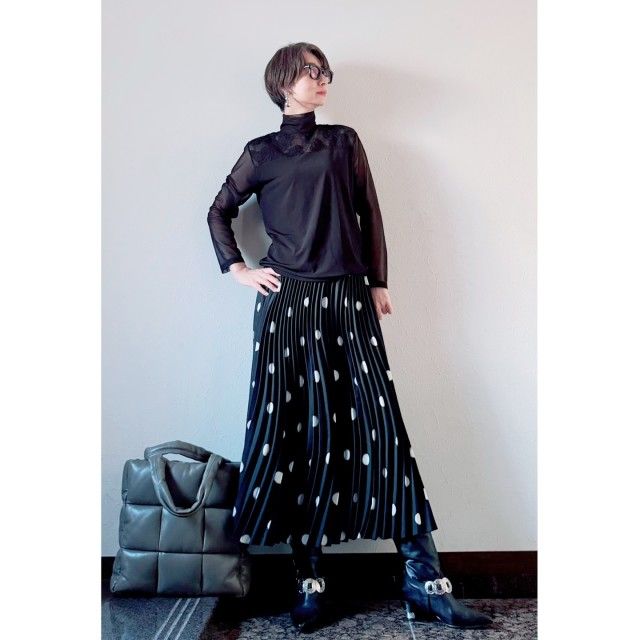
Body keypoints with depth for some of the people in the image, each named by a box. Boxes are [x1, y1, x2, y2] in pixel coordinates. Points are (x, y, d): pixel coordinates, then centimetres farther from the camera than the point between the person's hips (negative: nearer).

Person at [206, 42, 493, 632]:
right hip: (287, 301, -1)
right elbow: (220, 212, 19)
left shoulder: (345, 142, 16)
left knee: (381, 425, -5)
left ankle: (423, 581, 2)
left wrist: (379, 283, 7)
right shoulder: (261, 153, 12)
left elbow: (370, 215, 13)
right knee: (300, 431, -1)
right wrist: (237, 270, 7)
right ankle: (308, 578, 11)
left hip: (349, 300, 1)